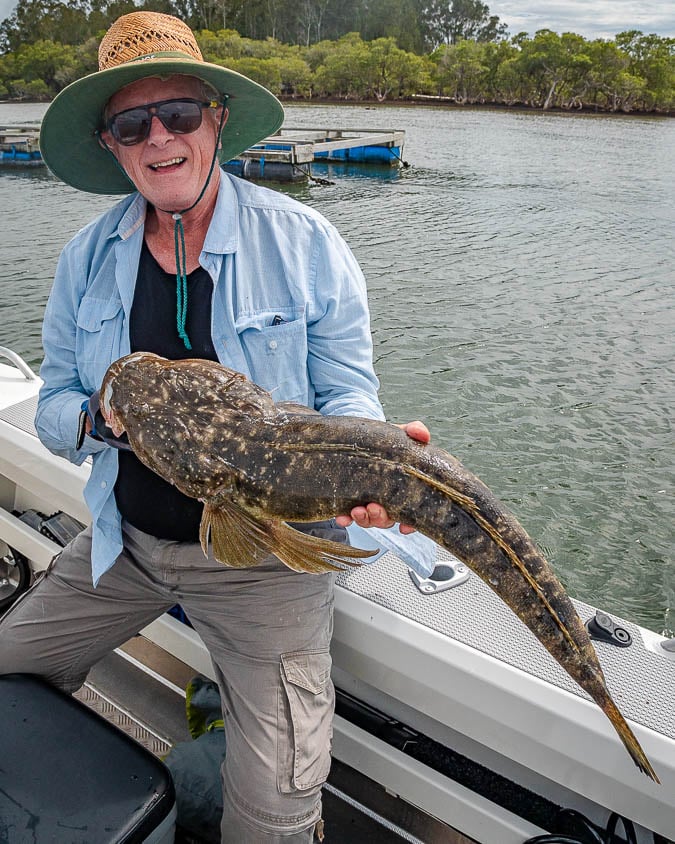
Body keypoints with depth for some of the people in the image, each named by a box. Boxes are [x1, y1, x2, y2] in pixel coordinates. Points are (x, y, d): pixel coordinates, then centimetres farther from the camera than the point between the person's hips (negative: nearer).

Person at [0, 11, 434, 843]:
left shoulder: (304, 242, -10)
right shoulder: (87, 257, 2)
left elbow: (347, 394, -8)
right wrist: (100, 417, -18)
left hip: (266, 553, -4)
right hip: (126, 537, 5)